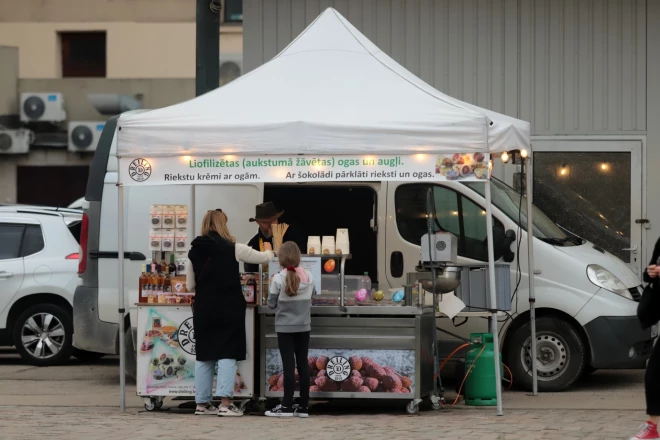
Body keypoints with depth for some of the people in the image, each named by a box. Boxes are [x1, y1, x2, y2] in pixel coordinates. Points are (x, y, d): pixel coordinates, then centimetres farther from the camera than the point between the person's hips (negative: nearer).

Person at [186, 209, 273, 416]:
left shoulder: (194, 251, 4)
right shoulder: (232, 248, -8)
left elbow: (190, 284, 10)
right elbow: (264, 258, 2)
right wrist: (268, 250, 25)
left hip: (203, 309, 4)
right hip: (228, 309, -4)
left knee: (204, 355, 11)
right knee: (227, 353, -2)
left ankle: (202, 403, 12)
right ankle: (225, 403, -10)